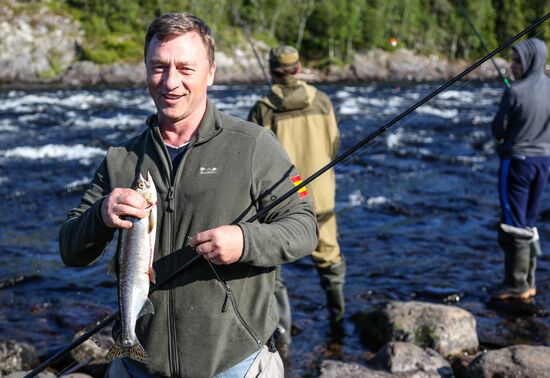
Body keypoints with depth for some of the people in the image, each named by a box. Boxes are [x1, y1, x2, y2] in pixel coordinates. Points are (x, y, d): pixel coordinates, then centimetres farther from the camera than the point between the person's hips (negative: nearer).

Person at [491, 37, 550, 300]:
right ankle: (528, 282, 19)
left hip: (517, 160, -6)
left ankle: (516, 284, 3)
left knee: (514, 223, 0)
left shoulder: (515, 93, -17)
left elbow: (498, 131, -9)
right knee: (529, 222, 14)